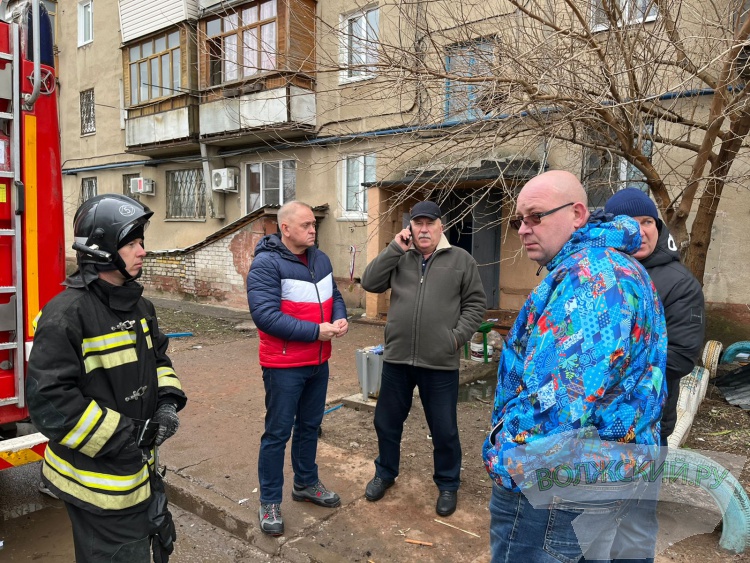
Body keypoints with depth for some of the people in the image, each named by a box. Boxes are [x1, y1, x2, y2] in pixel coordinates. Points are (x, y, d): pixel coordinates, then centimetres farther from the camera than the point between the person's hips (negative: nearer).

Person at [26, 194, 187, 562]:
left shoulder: (139, 306, 6)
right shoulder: (67, 314, -21)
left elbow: (158, 359, 17)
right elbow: (48, 398, -24)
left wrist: (167, 401, -2)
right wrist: (120, 437, -21)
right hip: (98, 479, -8)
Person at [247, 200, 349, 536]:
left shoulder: (321, 259, 5)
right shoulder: (266, 264, -18)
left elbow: (334, 295, 14)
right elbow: (265, 315, -26)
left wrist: (340, 319, -10)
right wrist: (316, 331, -25)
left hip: (319, 362, 7)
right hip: (284, 366, -7)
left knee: (310, 426, 20)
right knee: (278, 432, 5)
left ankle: (306, 484, 39)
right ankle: (269, 502, 20)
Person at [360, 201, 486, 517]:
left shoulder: (460, 260, 0)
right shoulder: (399, 258, 6)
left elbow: (475, 303, 2)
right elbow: (370, 283, -4)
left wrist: (458, 336, -10)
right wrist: (395, 248, -9)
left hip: (440, 363, -2)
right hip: (397, 358, 3)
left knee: (444, 430, 11)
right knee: (387, 423, 17)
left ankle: (448, 485, 32)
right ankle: (385, 473, 40)